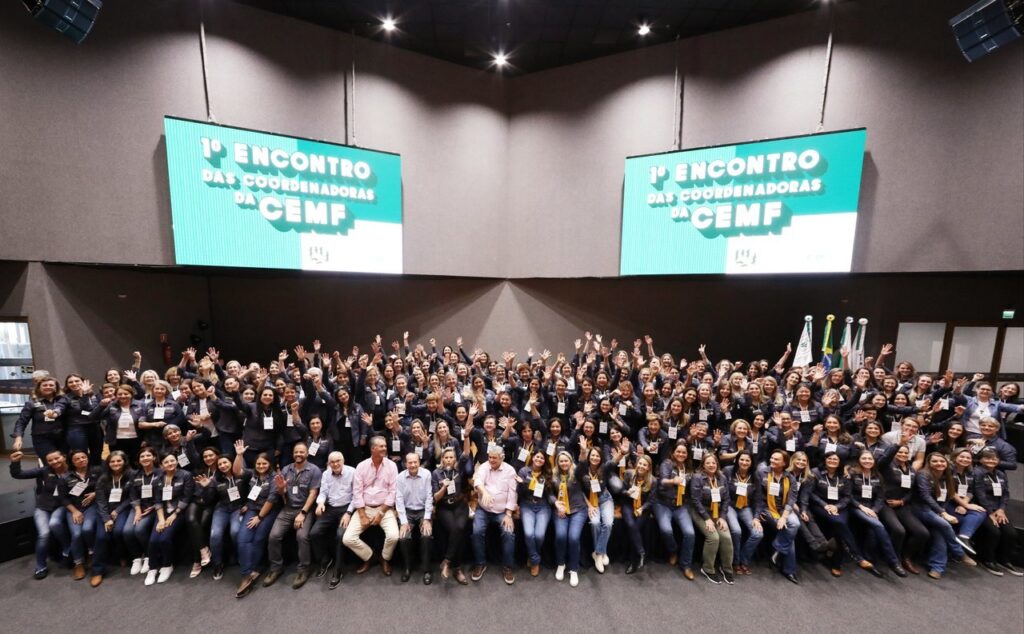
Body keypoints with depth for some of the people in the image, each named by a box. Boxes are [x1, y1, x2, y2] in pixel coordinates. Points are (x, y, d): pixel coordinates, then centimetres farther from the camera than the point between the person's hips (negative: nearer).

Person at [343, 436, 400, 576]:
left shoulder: (391, 466, -6)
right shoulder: (361, 466, -3)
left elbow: (393, 492, -7)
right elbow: (357, 492, -4)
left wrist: (381, 513, -12)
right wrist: (362, 516, -9)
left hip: (385, 508, -2)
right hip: (364, 508, 2)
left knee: (393, 536, -23)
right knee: (348, 539, -15)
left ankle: (385, 559, 12)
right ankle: (368, 557, 14)